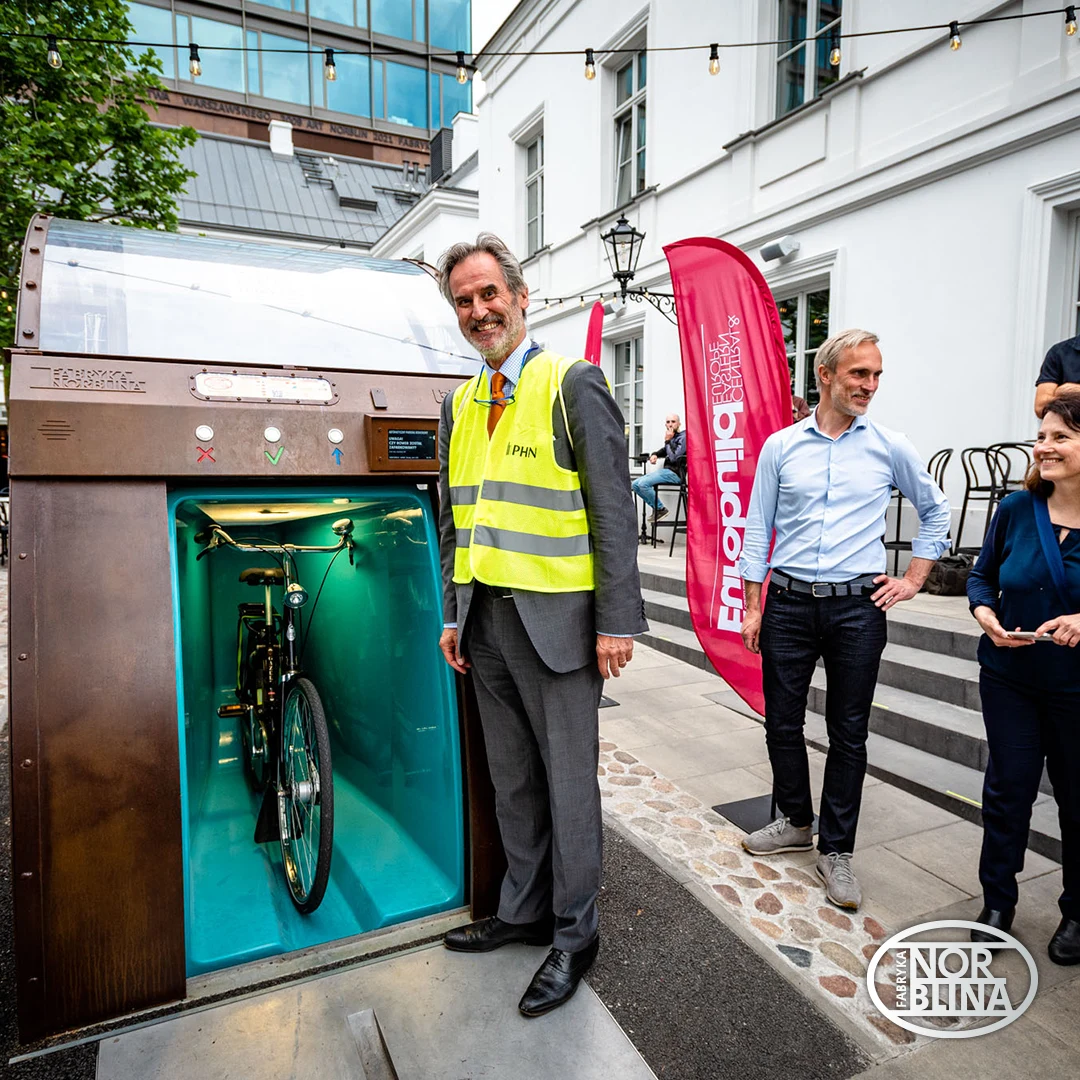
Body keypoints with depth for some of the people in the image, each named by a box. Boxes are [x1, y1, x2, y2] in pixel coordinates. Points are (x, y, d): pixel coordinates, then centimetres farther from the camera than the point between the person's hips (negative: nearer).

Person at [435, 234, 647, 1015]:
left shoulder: (574, 384, -6)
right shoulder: (460, 402, 13)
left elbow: (613, 509, -10)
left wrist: (617, 621, -14)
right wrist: (454, 613, 13)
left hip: (557, 618, -6)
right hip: (486, 620, 6)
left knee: (568, 779, 8)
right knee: (512, 781, 18)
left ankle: (574, 935, 27)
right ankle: (524, 912, 37)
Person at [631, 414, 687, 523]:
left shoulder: (683, 437, -10)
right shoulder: (672, 437, 14)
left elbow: (674, 457, -22)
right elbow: (664, 451, 33)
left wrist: (668, 441, -13)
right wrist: (654, 454, 11)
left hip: (675, 473, -9)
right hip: (666, 471, 9)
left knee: (643, 483, -24)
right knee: (635, 484, 4)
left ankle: (661, 509, -9)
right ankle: (656, 507, 4)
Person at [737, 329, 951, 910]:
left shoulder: (891, 448, 3)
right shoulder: (780, 447, 3)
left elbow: (935, 512, 17)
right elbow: (757, 530, 5)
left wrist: (913, 580, 8)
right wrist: (751, 607, 2)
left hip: (858, 606, 0)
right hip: (789, 602, 1)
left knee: (848, 733, 6)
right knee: (782, 723, 9)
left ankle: (835, 849, 22)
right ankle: (796, 822, 32)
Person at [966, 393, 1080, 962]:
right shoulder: (1017, 508, -4)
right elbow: (982, 575, 6)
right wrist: (986, 615, -12)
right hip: (1010, 679, 2)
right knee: (1008, 787, 10)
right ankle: (997, 903, 28)